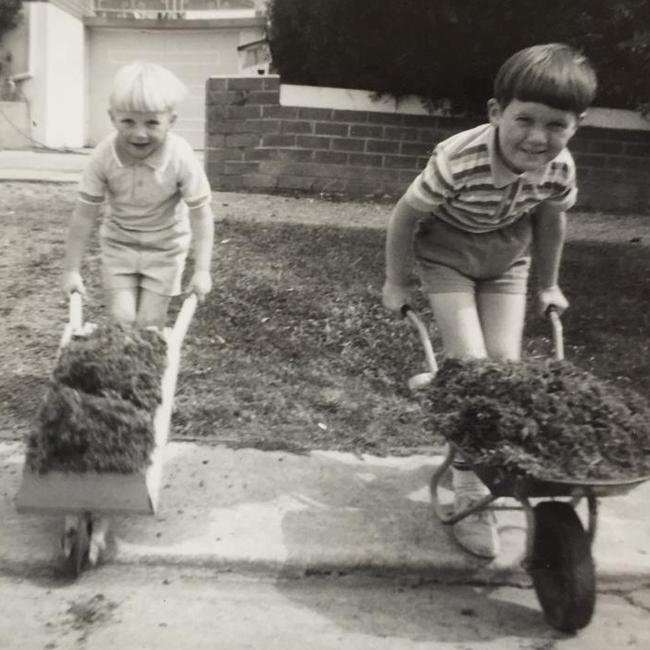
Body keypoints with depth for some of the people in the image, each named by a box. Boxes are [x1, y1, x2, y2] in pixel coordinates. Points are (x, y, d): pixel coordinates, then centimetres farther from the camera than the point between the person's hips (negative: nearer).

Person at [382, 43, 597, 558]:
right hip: (446, 258, -4)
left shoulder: (560, 169, -19)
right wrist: (396, 282, -10)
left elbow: (550, 223, 2)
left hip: (506, 264, 4)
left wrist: (548, 285, 13)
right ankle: (469, 488, 4)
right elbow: (405, 216, -20)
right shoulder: (459, 161, -34)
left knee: (506, 366, -4)